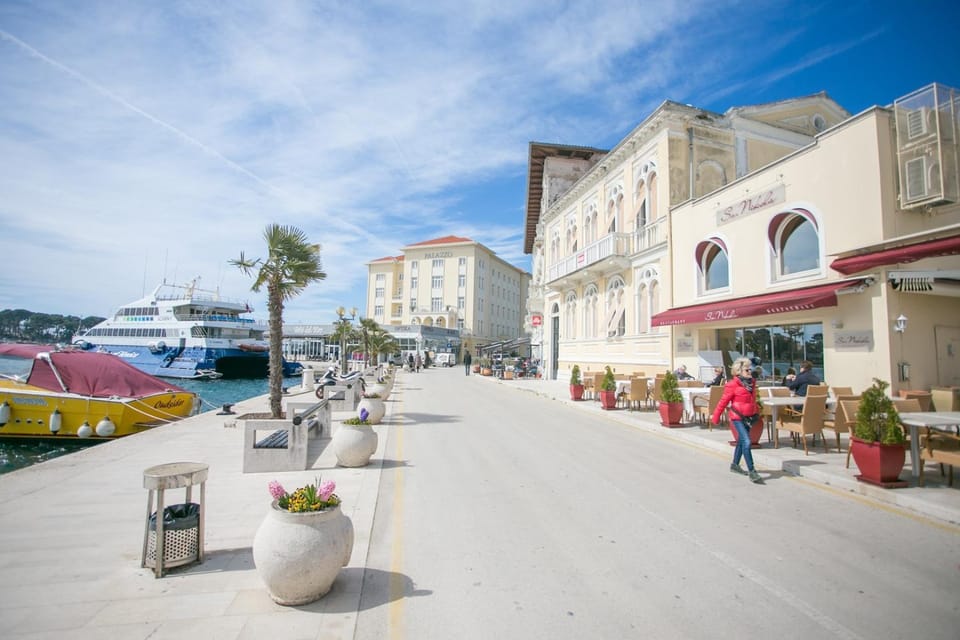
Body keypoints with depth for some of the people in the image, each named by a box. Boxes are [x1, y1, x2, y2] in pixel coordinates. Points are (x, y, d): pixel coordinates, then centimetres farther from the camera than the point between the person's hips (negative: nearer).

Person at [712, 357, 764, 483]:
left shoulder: (752, 382, 6)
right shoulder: (733, 385, -15)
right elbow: (723, 401, -11)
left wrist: (756, 411, 22)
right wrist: (716, 416, -7)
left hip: (749, 416, 8)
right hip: (738, 417, -8)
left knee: (741, 441, 18)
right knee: (746, 442, -15)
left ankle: (735, 465, 34)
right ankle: (751, 471, -13)